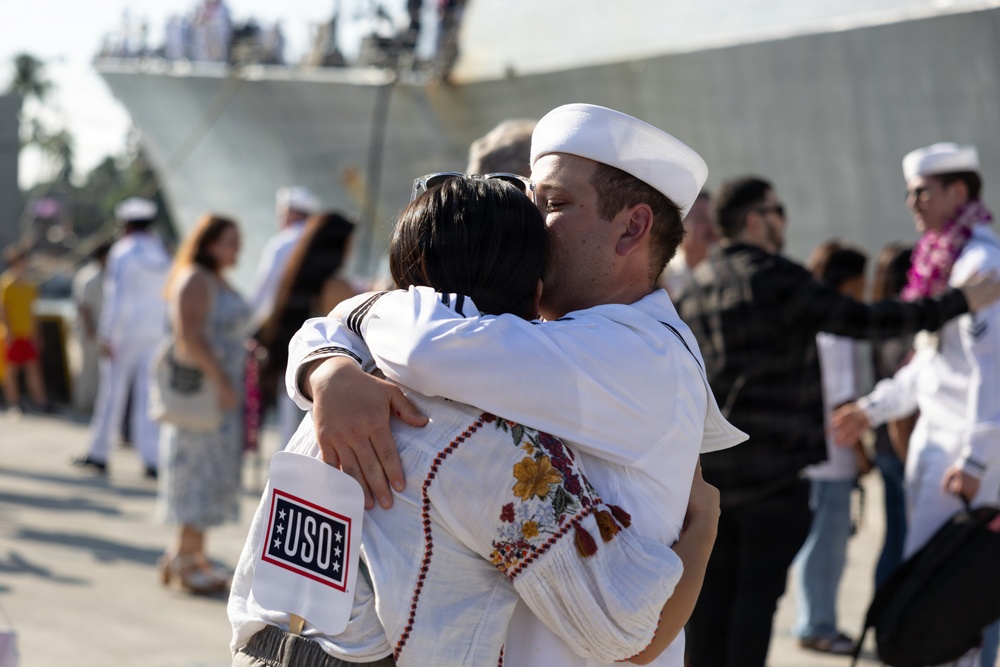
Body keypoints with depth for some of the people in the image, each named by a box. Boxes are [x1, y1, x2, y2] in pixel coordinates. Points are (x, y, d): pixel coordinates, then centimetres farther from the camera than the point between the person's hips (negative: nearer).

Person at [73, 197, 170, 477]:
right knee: (149, 394, 3)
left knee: (112, 392, 2)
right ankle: (153, 459, -2)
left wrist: (106, 336, -11)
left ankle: (98, 453, 9)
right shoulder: (162, 255, 10)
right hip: (156, 332, 5)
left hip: (125, 331, -5)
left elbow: (115, 298, -12)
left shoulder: (122, 252, -7)